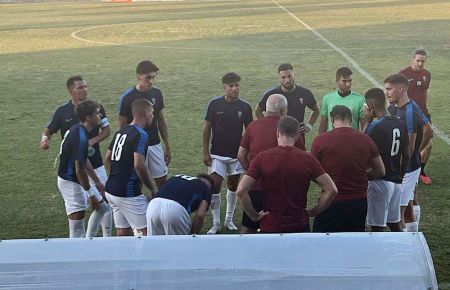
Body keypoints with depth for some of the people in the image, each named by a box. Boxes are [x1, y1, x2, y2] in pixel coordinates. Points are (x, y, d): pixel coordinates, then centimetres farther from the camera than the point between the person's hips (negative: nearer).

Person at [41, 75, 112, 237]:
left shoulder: (96, 107, -2)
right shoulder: (62, 112, -4)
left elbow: (107, 130, 4)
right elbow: (49, 130, 4)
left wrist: (92, 141, -14)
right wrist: (45, 138, -19)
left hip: (95, 163, 0)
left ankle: (107, 237, 14)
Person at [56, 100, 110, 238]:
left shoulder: (78, 130, 5)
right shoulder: (80, 137, -25)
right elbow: (79, 170, -24)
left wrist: (97, 182, 19)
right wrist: (91, 194, -15)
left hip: (77, 180, 10)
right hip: (70, 181, -10)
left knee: (103, 207, 17)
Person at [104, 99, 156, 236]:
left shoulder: (121, 131, 12)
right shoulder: (141, 134, -14)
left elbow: (107, 159, 16)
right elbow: (139, 165, -24)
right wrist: (151, 189, -13)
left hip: (111, 190, 9)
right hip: (128, 193, -8)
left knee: (123, 232, 13)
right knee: (145, 231, -2)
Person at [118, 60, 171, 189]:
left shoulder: (156, 93, 2)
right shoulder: (127, 97, -13)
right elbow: (122, 126, -7)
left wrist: (167, 146, 10)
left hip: (155, 145, 4)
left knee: (162, 181, 7)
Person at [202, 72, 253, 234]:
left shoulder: (245, 107, -4)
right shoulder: (215, 104, -8)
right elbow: (207, 128, -2)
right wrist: (205, 152, -5)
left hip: (237, 154, 2)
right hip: (217, 154, -2)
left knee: (233, 186, 12)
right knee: (215, 187, -7)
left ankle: (229, 220, 27)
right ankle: (216, 223, 4)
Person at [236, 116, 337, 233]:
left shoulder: (261, 158, -7)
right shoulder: (307, 159, -6)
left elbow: (241, 191, -13)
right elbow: (331, 190, -8)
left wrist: (254, 216, -3)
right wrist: (313, 212, 1)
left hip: (270, 227, 0)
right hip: (300, 227, 1)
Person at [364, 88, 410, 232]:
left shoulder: (374, 127, -19)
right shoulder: (400, 125, 6)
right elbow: (406, 155, 12)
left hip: (379, 181, -8)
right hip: (396, 181, 8)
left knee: (378, 226, 0)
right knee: (395, 223, 17)